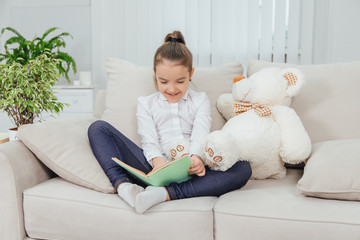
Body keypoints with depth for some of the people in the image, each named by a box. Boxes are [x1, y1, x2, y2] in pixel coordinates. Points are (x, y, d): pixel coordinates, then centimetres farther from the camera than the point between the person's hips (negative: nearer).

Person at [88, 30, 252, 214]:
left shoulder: (200, 100, 20)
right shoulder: (146, 103, 20)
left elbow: (200, 135, 1)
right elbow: (149, 140, 3)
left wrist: (196, 157, -24)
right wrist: (156, 159, -23)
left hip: (189, 170, 1)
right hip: (155, 167, 0)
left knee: (243, 168, -30)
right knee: (98, 128, -10)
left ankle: (165, 193, -40)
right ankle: (122, 184, -35)